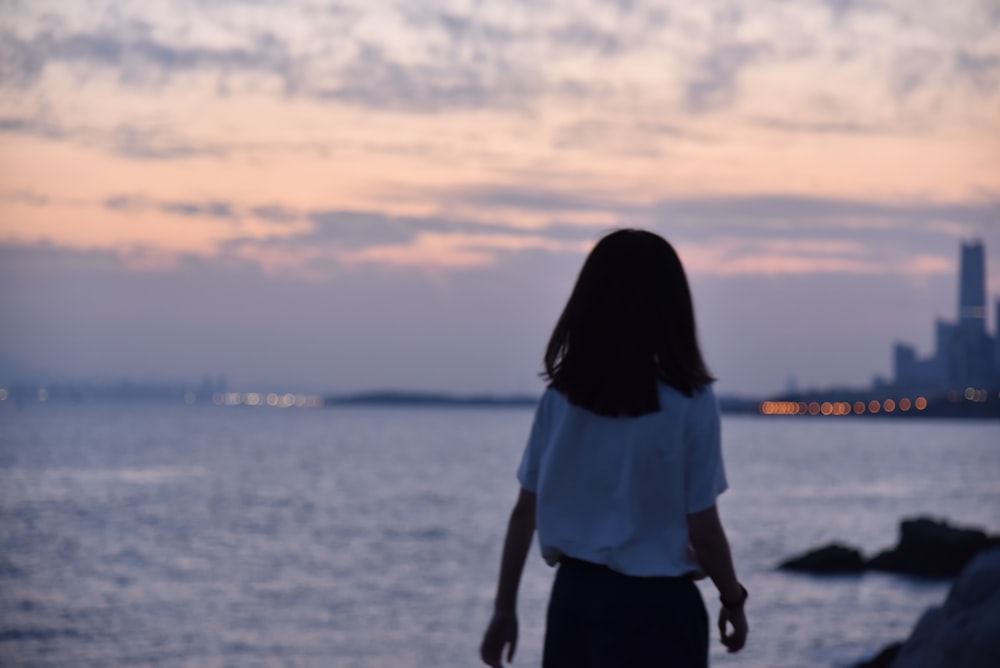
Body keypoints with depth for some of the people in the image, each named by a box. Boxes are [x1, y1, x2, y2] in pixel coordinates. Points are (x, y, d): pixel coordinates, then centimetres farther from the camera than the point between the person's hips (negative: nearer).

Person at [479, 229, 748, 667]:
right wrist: (733, 601, 7)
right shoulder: (689, 402, -11)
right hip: (654, 606, -4)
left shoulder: (560, 397, 1)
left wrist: (505, 607, 12)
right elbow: (702, 530, -9)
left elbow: (525, 511, 4)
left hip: (574, 597, 5)